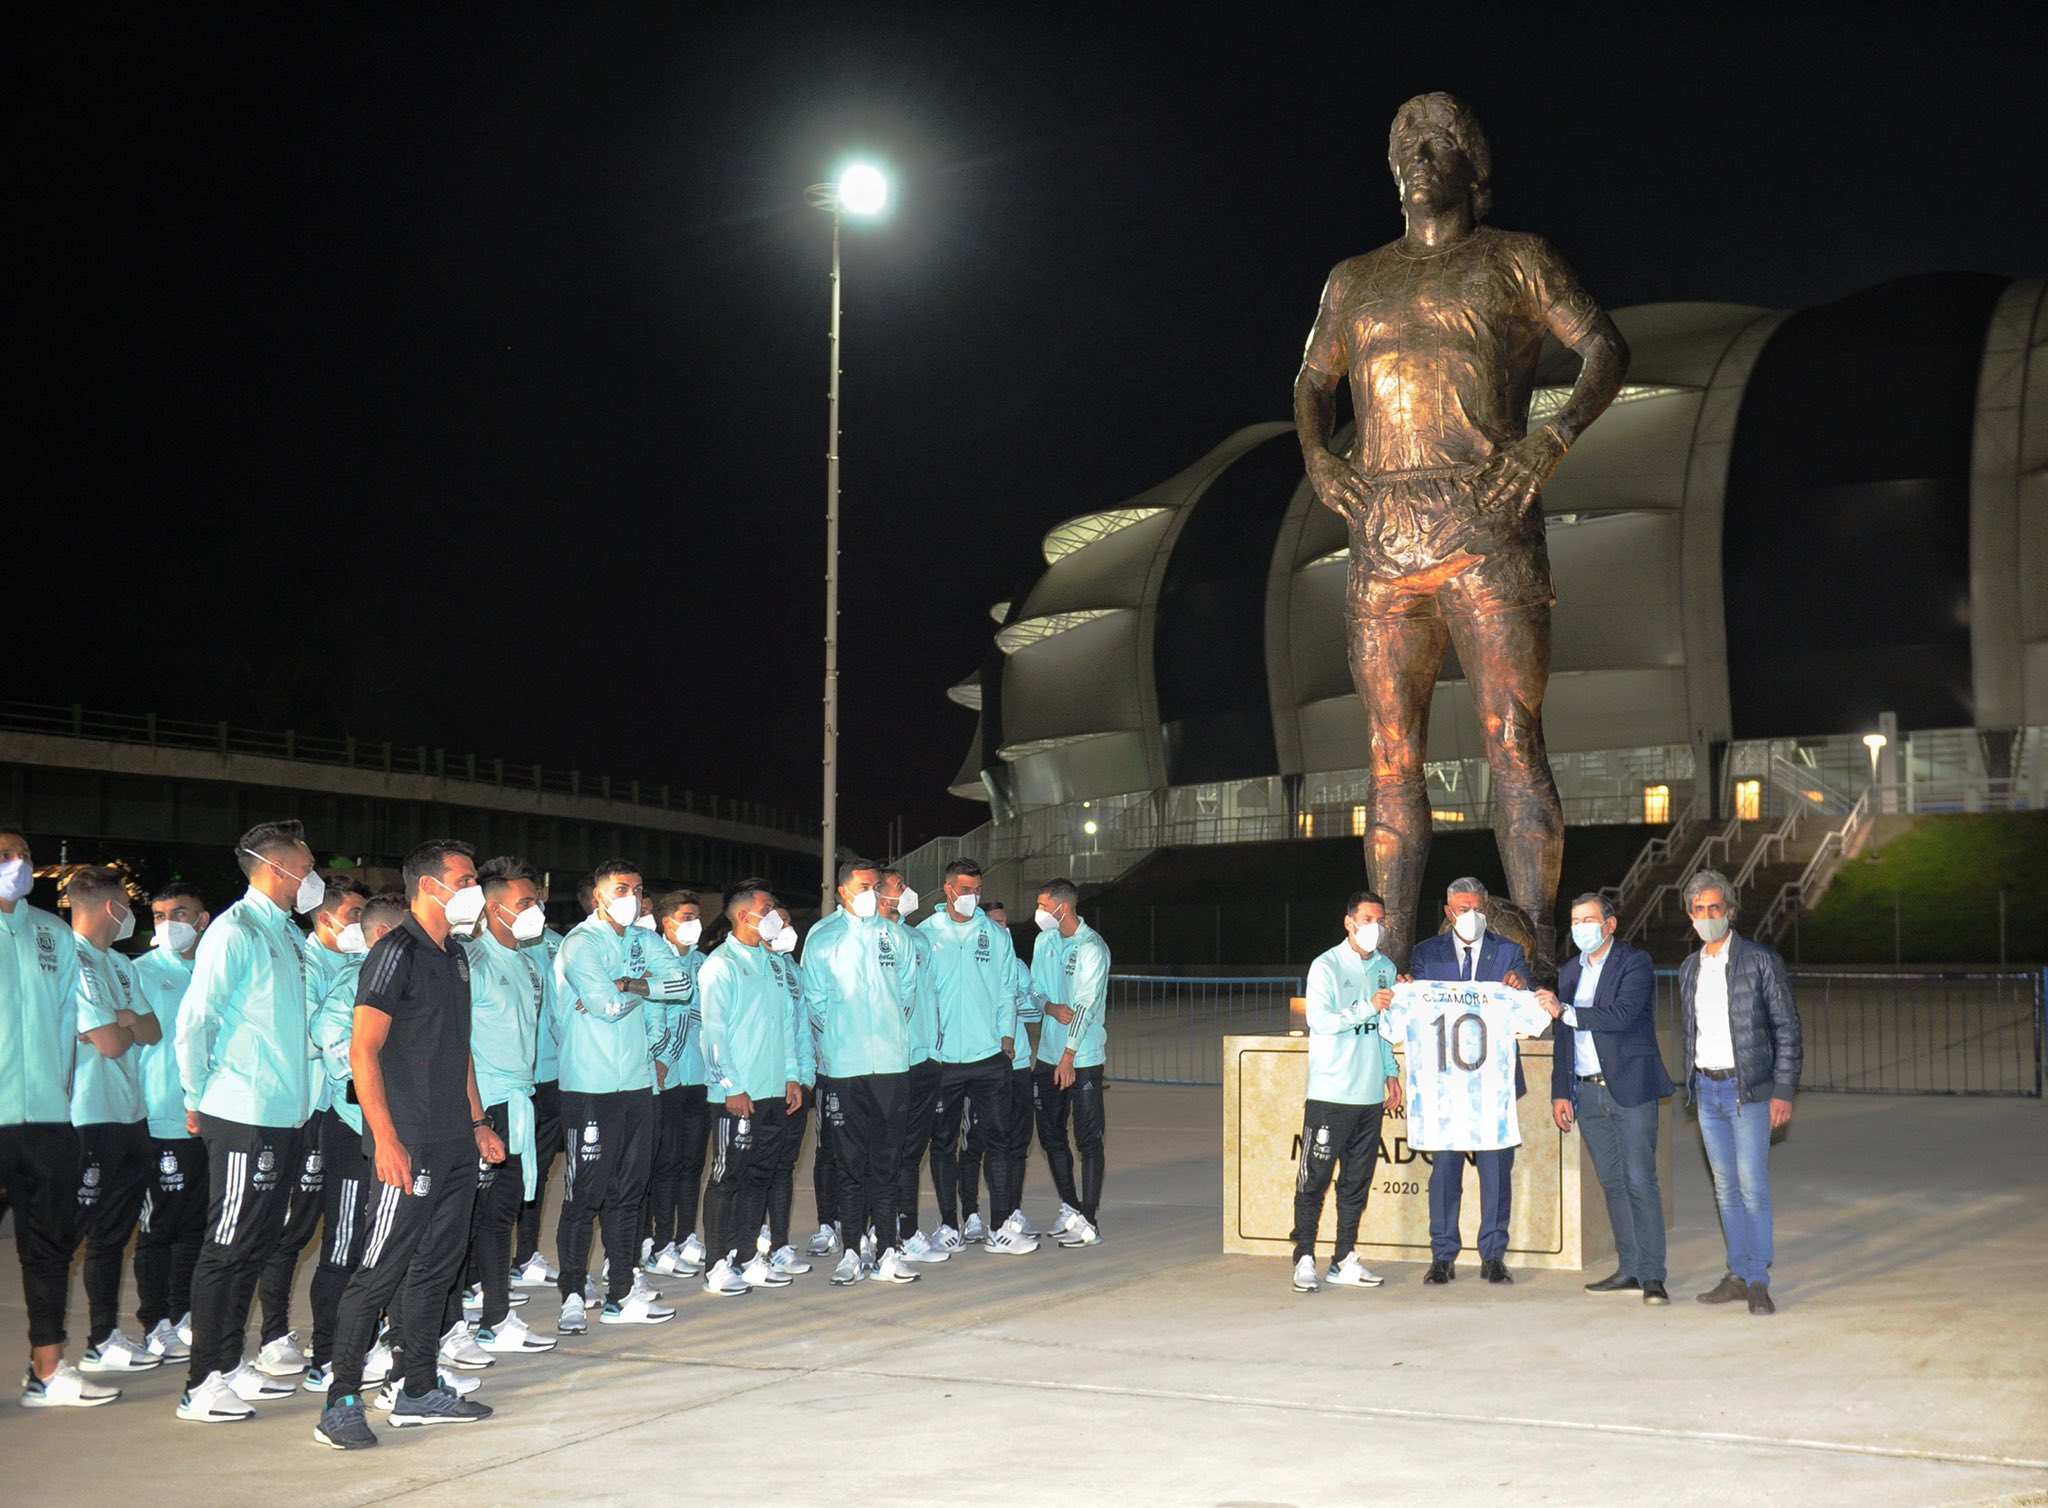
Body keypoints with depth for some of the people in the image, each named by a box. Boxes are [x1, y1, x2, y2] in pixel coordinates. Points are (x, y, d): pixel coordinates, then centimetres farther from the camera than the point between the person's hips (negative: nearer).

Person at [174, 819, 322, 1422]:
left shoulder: (286, 933, 15)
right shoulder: (235, 930, -13)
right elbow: (194, 1019, -17)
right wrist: (198, 1096, -8)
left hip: (282, 1116, 9)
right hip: (243, 1118, -9)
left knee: (259, 1242, 15)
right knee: (228, 1247, -3)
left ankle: (230, 1366, 25)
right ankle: (203, 1386, 3)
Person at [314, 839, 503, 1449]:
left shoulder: (455, 956, 16)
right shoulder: (397, 953, -12)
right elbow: (363, 1051, -17)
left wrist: (477, 1123, 21)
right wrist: (387, 1140, -22)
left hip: (455, 1145, 9)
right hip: (411, 1146, -9)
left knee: (436, 1266, 13)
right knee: (381, 1269, -6)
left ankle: (421, 1391, 22)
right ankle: (341, 1401, 0)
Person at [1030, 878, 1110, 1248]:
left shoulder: (1092, 947, -13)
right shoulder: (1044, 941, 9)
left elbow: (1085, 1005, -17)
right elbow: (1034, 988, 12)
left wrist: (1068, 1057, -19)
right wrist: (1052, 1008, -11)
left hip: (1083, 1057, -7)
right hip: (1049, 1054, 7)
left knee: (1088, 1139, -3)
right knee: (1051, 1134, 13)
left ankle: (1089, 1221, 1)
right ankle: (1070, 1207, 27)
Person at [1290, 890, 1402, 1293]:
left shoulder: (1385, 968, 14)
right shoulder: (1326, 966, -7)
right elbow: (1320, 1020, -18)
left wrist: (1391, 1073, 19)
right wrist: (1368, 1007, -21)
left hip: (1371, 1094, 6)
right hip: (1329, 1093, -6)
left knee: (1357, 1180, 9)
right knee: (1315, 1177, -4)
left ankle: (1344, 1260, 16)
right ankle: (1305, 1259, 3)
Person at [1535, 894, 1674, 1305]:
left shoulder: (1635, 963, -5)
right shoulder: (1569, 972, 15)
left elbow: (1621, 1015, -20)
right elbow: (1563, 1038, 17)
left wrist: (1565, 1011, -18)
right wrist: (1560, 1092, 11)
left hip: (1630, 1086, -6)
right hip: (1587, 1092, 6)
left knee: (1640, 1181, -8)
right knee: (1613, 1183, 9)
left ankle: (1652, 1275, -6)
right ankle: (1628, 1270, 14)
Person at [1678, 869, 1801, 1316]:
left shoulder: (1761, 961, -6)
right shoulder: (1690, 969, 11)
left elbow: (1787, 1028, -6)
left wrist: (1783, 1092, -12)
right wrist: (1691, 1086, 14)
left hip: (1748, 1090, -5)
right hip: (1707, 1090, 5)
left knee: (1752, 1184, -8)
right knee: (1726, 1188, 9)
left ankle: (1758, 1280, -1)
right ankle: (1739, 1275, 16)